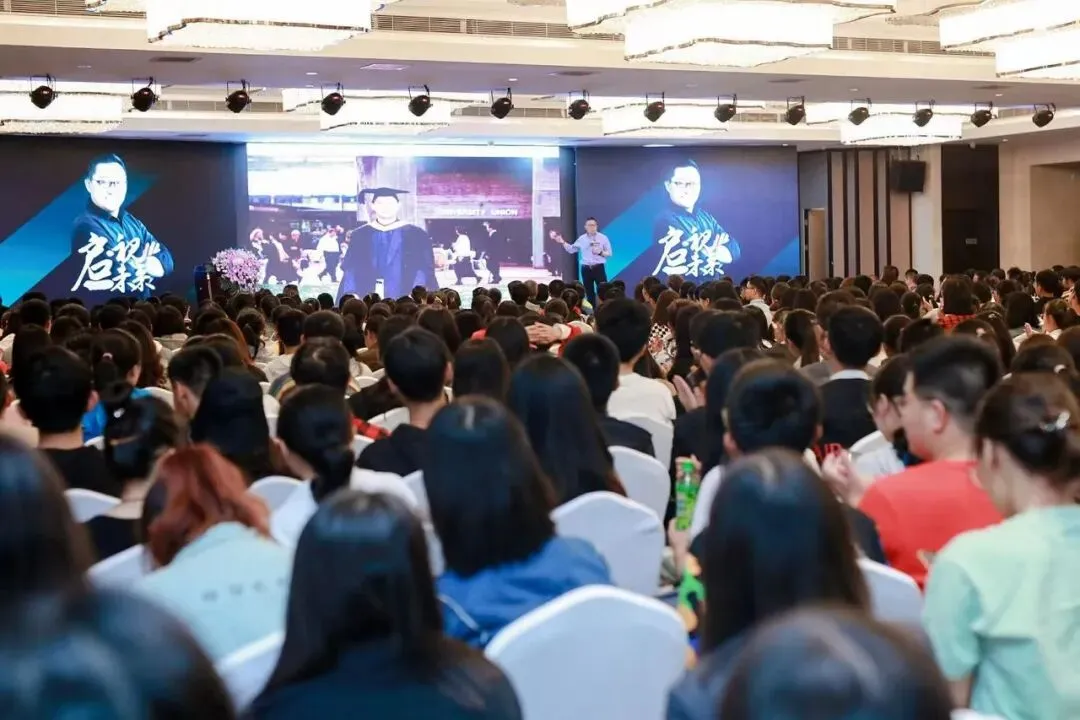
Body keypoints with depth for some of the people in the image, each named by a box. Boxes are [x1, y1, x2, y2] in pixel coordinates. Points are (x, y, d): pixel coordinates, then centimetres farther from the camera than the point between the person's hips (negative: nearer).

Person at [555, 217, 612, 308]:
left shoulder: (603, 238, -1)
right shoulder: (582, 239, 6)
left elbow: (609, 253, 1)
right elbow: (571, 249, 13)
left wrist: (600, 252, -17)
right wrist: (562, 242, 0)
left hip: (599, 267, -3)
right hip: (586, 269, 3)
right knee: (589, 292, 8)